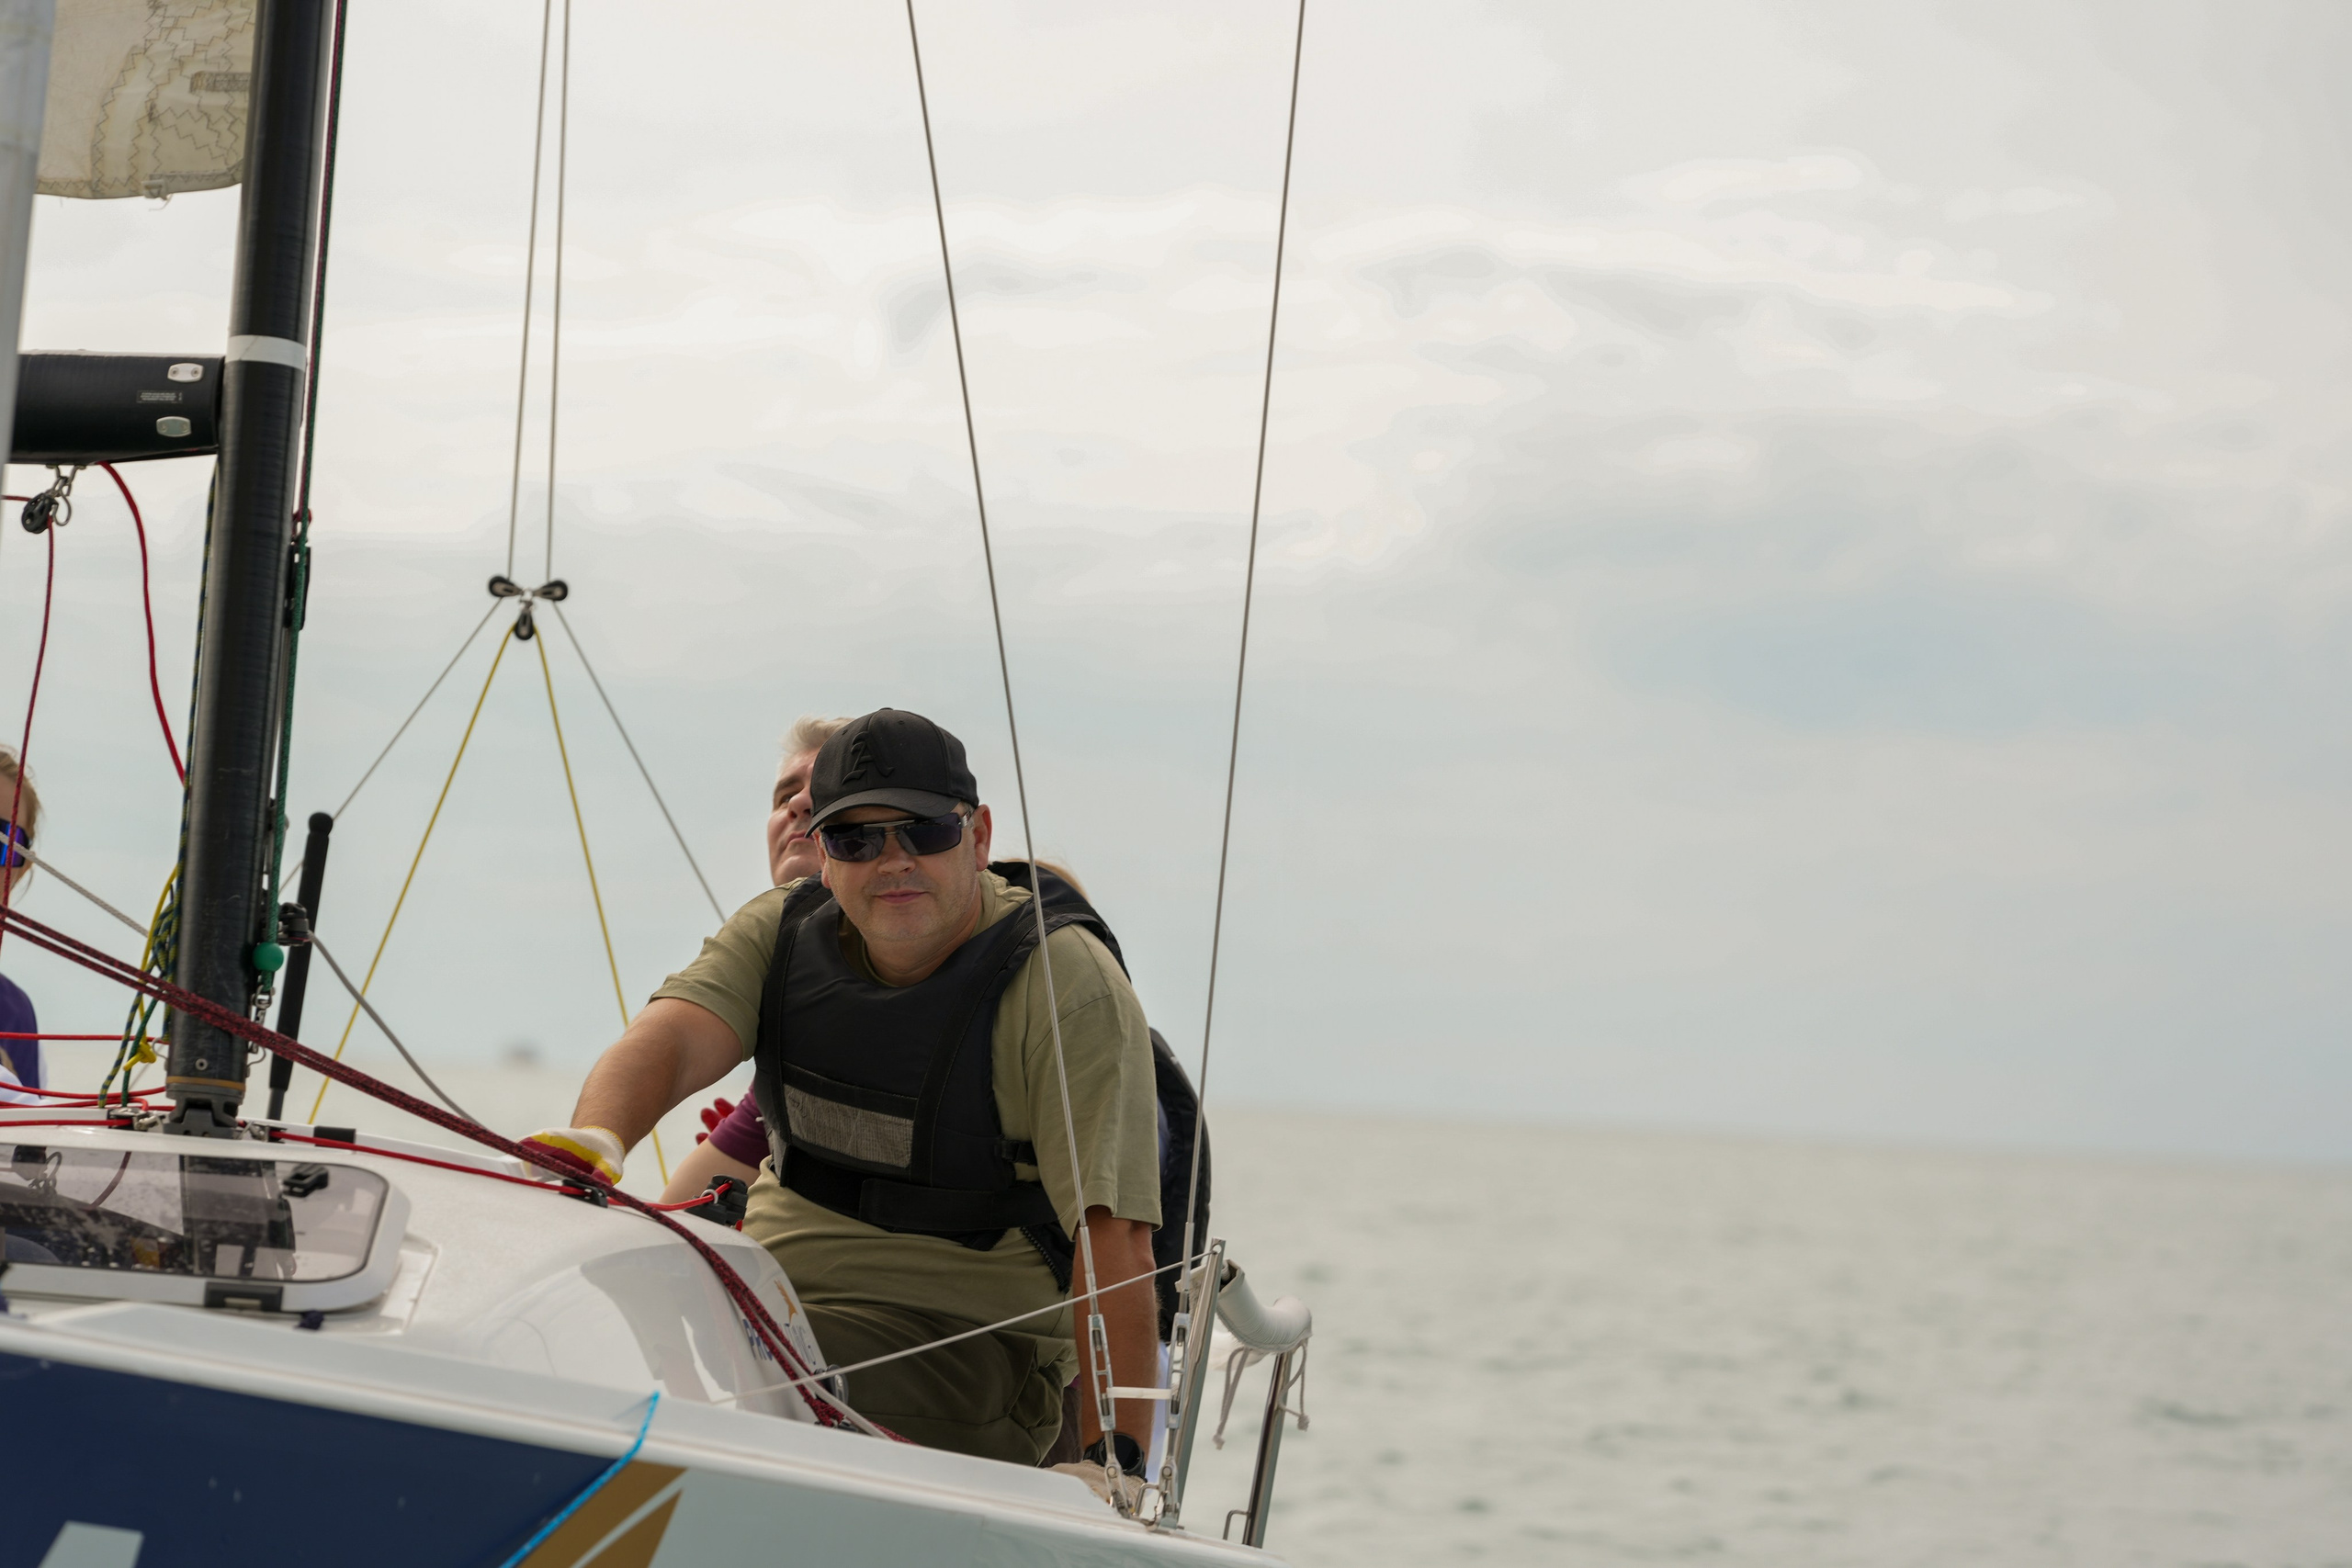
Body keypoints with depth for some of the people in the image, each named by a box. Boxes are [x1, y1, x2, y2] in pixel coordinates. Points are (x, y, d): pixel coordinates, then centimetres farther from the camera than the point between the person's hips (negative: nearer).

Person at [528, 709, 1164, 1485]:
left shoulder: (1069, 984, -13)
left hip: (964, 1333, -6)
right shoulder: (784, 930, 4)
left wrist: (1115, 1458, -29)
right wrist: (595, 1138, -39)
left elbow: (1111, 1237, -20)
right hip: (775, 1289, 6)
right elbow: (670, 1036, -14)